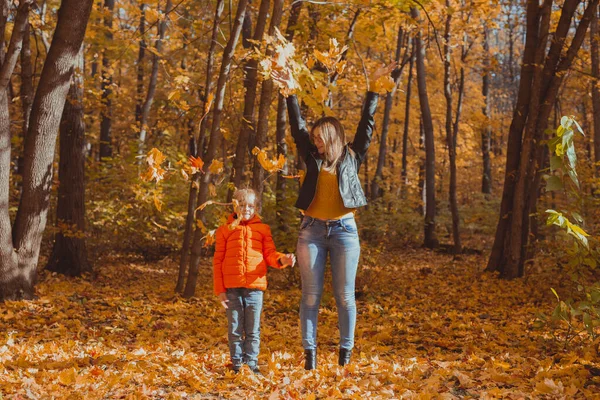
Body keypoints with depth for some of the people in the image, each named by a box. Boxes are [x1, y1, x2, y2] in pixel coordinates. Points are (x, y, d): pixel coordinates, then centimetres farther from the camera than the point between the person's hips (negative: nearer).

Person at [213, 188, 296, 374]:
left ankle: (252, 362, 11)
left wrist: (281, 259, -17)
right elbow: (218, 261, 8)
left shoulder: (263, 229, 12)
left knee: (253, 330, 4)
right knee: (235, 329, 4)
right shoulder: (225, 230, 10)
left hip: (255, 287, 0)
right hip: (232, 287, 0)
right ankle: (237, 363, 13)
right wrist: (219, 289, 1)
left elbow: (269, 254, 8)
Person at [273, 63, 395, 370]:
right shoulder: (313, 159, 9)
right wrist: (290, 92, -3)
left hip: (344, 230, -1)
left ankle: (346, 353, 11)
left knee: (345, 296, 2)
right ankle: (310, 351, 5)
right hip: (312, 230, 1)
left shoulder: (352, 158, 6)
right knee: (310, 295, 1)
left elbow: (366, 124, 5)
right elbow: (297, 126, 5)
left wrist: (374, 89, 2)